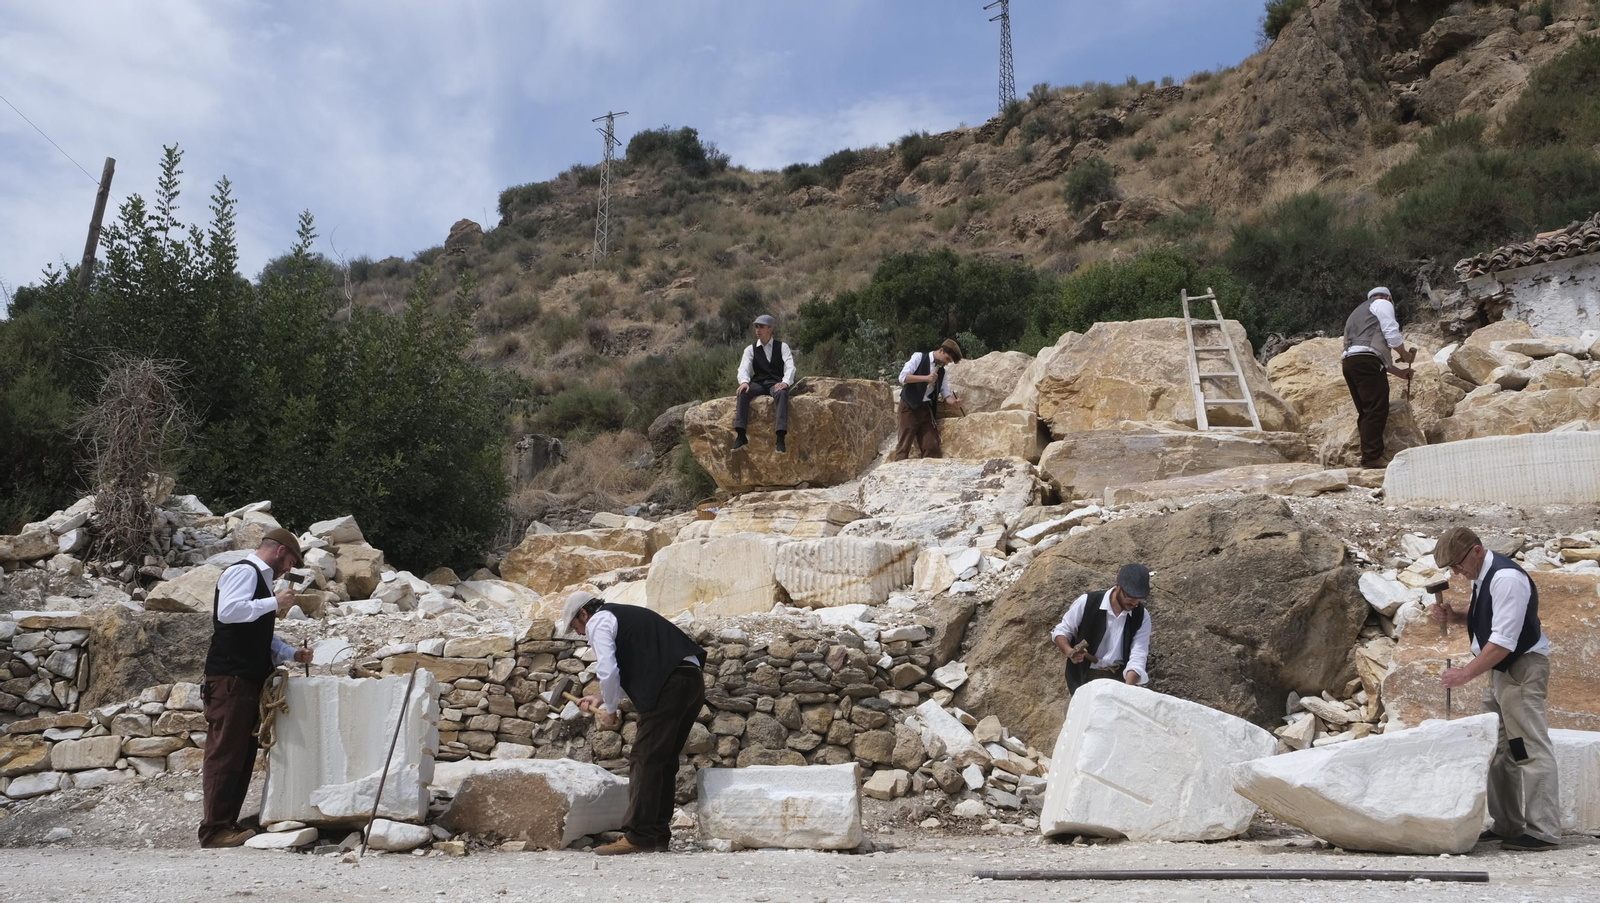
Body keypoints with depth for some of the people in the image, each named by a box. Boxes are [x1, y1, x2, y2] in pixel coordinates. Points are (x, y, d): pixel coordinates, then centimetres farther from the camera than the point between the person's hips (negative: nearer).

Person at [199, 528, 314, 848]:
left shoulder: (260, 579, 22)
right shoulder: (244, 572, -7)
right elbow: (228, 611, -25)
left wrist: (292, 653, 18)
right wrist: (274, 603, -18)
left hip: (250, 680, 10)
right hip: (230, 678, -10)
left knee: (244, 755, 11)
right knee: (225, 755, -7)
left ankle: (228, 823, 17)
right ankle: (214, 830, -4)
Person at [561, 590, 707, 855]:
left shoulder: (598, 622, 4)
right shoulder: (627, 616, 32)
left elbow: (607, 671, -8)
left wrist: (609, 710, 6)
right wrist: (602, 699, 34)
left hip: (669, 686, -9)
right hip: (694, 681, 9)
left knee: (644, 760, -6)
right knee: (664, 761, 13)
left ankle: (638, 837, -7)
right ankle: (658, 837, 16)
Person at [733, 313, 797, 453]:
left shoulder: (782, 347, 9)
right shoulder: (751, 349, 14)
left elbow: (790, 367, -4)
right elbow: (743, 368, -1)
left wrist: (785, 382, -26)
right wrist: (744, 382, -25)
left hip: (776, 383, -2)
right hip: (758, 383, 2)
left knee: (782, 394, -39)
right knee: (743, 392, -33)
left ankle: (780, 438, -49)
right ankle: (740, 436, -39)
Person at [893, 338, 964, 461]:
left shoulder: (941, 371, 15)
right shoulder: (919, 358, -2)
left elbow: (946, 393, 12)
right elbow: (903, 377, -12)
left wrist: (954, 401, -10)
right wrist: (925, 378, -19)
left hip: (927, 409, 6)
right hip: (910, 406, -6)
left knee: (931, 446, -2)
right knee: (904, 445, -9)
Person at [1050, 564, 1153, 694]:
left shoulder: (1142, 617, -6)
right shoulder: (1086, 603, -12)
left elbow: (1137, 658, -13)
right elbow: (1061, 631, 0)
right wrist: (1069, 652, -22)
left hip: (1120, 678, 2)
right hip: (1085, 678, -2)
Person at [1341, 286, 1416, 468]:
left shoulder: (1358, 313, 36)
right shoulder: (1382, 303, 12)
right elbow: (1392, 334, -3)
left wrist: (1399, 372, 32)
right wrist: (1406, 355, 13)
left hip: (1349, 361, 9)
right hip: (1366, 361, -9)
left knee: (1367, 412, 9)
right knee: (1377, 410, -12)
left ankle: (1368, 456, 5)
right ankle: (1372, 457, -18)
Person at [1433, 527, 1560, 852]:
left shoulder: (1506, 578, -21)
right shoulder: (1482, 577, 9)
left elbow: (1504, 641, -25)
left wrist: (1465, 673, -24)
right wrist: (1455, 616, 7)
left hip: (1523, 669, -10)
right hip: (1502, 670, 10)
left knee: (1530, 748, -10)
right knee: (1501, 749, 12)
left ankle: (1543, 831, -7)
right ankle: (1507, 825, 19)